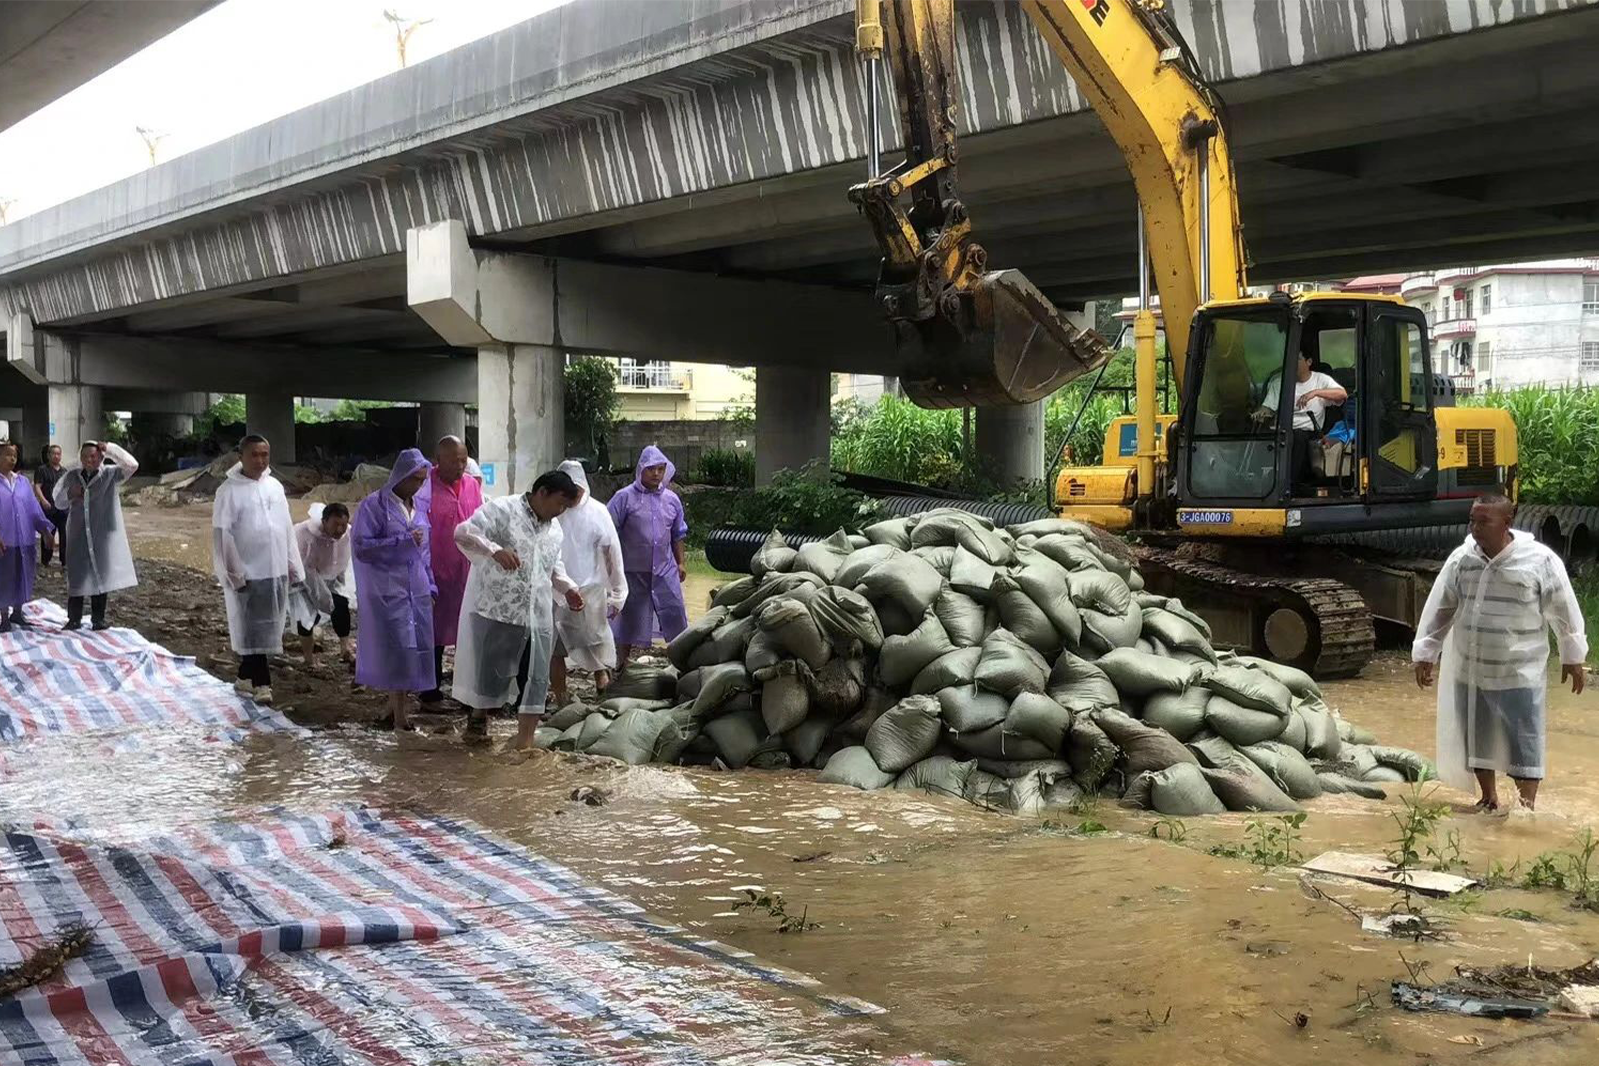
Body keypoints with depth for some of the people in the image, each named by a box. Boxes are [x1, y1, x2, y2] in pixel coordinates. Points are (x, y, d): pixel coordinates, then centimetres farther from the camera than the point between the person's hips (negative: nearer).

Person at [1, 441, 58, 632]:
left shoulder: (23, 482, 8)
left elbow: (34, 508, 9)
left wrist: (45, 530, 2)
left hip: (24, 539, 4)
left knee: (23, 576, 11)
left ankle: (17, 613, 26)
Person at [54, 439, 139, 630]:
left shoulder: (110, 474, -3)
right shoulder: (71, 476, 3)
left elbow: (132, 466, -18)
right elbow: (59, 502, 8)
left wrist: (111, 449, -23)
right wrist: (69, 493, -14)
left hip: (102, 536, -1)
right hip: (78, 536, 1)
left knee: (101, 576, 7)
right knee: (76, 578, 3)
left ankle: (98, 618, 17)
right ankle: (74, 619, 12)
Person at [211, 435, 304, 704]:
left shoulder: (275, 486, 8)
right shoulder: (229, 490, -8)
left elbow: (287, 528, 12)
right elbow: (222, 533, -10)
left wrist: (293, 566, 10)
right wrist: (235, 573, -14)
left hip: (276, 571, 5)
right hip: (247, 572, -5)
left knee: (268, 627, 10)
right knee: (252, 629, -2)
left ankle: (246, 677, 23)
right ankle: (261, 682, 2)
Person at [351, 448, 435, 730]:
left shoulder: (420, 505, 12)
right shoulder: (374, 505, -7)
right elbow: (360, 547, -12)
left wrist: (430, 586, 14)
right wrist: (403, 542, -16)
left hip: (417, 590, 6)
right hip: (388, 590, -6)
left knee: (415, 648, 3)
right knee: (397, 647, -8)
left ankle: (395, 704, 15)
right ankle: (399, 713, -1)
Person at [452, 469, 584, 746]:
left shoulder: (554, 527, 14)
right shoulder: (502, 510, -9)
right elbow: (463, 533, -18)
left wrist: (567, 588, 9)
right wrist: (495, 550, -33)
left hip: (538, 616, 6)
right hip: (496, 610, -6)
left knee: (537, 678, 3)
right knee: (490, 672, 5)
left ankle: (525, 742, 9)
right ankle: (478, 715, 31)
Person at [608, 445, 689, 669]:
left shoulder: (672, 499, 6)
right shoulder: (625, 497, -8)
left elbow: (677, 534, 18)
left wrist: (681, 562, 17)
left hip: (665, 571, 3)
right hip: (633, 571, -3)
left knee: (676, 616, 5)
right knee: (629, 618, 7)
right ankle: (622, 663, 22)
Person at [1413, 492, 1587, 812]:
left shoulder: (1540, 560, -11)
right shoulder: (1461, 558, -2)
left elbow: (1564, 611, -2)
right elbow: (1440, 608, 4)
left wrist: (1573, 658, 5)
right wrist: (1425, 654, 4)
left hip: (1520, 673, -4)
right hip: (1469, 672, 4)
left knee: (1525, 741, -1)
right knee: (1477, 737, 14)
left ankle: (1527, 807, 8)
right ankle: (1489, 799, 30)